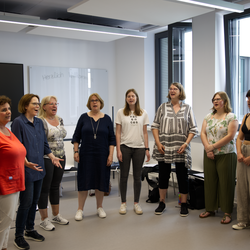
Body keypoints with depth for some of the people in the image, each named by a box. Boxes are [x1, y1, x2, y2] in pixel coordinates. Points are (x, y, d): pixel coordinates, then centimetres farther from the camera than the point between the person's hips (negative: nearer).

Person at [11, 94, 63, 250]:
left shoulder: (39, 122, 10)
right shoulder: (18, 122, -11)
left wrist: (52, 157, 3)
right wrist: (26, 162, -26)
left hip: (39, 168, 7)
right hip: (26, 169, -7)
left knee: (35, 200, 15)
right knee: (26, 202, -3)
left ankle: (30, 230, 30)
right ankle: (19, 236, 12)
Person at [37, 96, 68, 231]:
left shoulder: (59, 119, 11)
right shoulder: (40, 121, -13)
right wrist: (50, 155, -17)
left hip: (60, 157, 7)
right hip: (46, 159, -7)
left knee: (55, 186, 16)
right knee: (45, 188, 3)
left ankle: (56, 215, 29)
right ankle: (44, 220, 15)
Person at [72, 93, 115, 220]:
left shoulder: (106, 119, 4)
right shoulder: (84, 117, 3)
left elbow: (111, 139, 4)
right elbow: (76, 137, 5)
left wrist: (111, 155, -3)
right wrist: (76, 151, -3)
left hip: (102, 156, 1)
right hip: (86, 155, -1)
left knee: (101, 181, 7)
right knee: (84, 181, 1)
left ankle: (100, 207, 23)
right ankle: (80, 209, 12)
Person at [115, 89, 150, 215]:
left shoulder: (143, 113, 7)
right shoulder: (121, 112, 3)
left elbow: (145, 133, 8)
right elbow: (118, 132, 1)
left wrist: (147, 149, 2)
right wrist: (118, 150, -6)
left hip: (139, 148, 1)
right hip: (125, 147, -1)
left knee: (137, 176, 6)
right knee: (124, 176, 4)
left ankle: (136, 203, 17)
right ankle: (123, 203, 16)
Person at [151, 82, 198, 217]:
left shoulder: (187, 108, 7)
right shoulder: (162, 107, 8)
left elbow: (193, 129, 5)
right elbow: (155, 126, 6)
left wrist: (186, 143, -8)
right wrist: (158, 143, -5)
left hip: (181, 149, -1)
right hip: (164, 148, 1)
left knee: (182, 176, 4)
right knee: (163, 175, 7)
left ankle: (184, 204, 18)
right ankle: (162, 203, 22)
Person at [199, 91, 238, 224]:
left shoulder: (231, 117, -4)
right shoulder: (208, 117, 11)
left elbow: (230, 136, -13)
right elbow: (203, 133, 6)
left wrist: (213, 146, -14)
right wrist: (207, 148, -10)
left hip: (226, 155, -5)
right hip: (209, 155, 5)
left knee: (226, 183, 0)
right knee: (209, 181, 9)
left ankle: (227, 213, 9)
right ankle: (210, 209, 21)